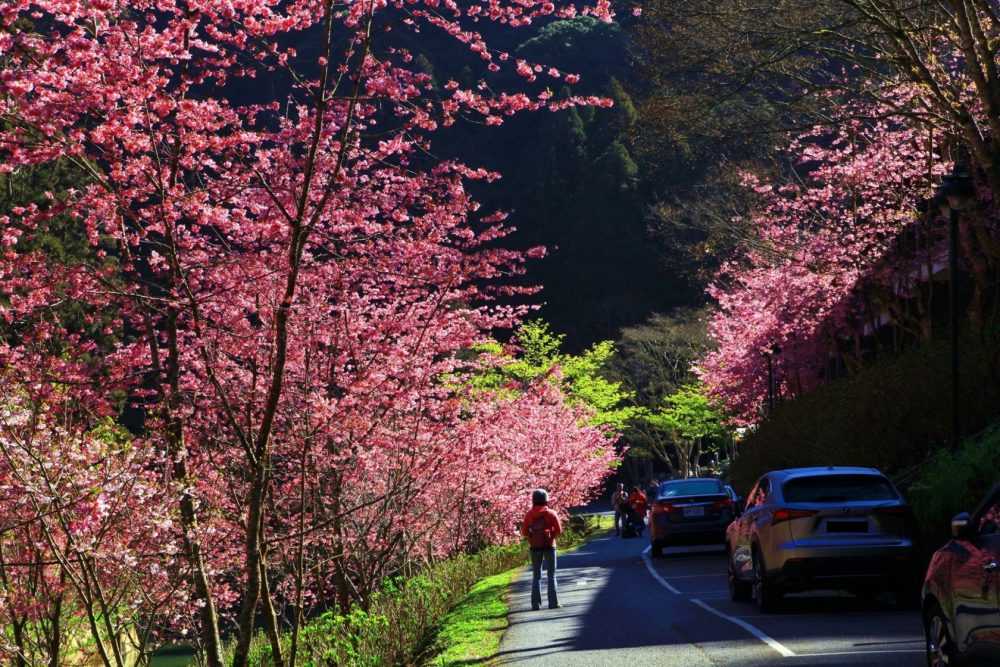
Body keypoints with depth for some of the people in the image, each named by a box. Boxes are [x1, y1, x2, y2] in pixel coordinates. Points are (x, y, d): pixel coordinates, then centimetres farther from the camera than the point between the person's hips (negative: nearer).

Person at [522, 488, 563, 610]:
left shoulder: (529, 514, -3)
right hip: (549, 546, -2)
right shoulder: (551, 514, -8)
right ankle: (553, 602, 1)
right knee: (551, 575, 6)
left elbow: (525, 532, -1)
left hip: (535, 547, 2)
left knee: (536, 576, 10)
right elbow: (558, 530, -7)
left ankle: (536, 604, 4)